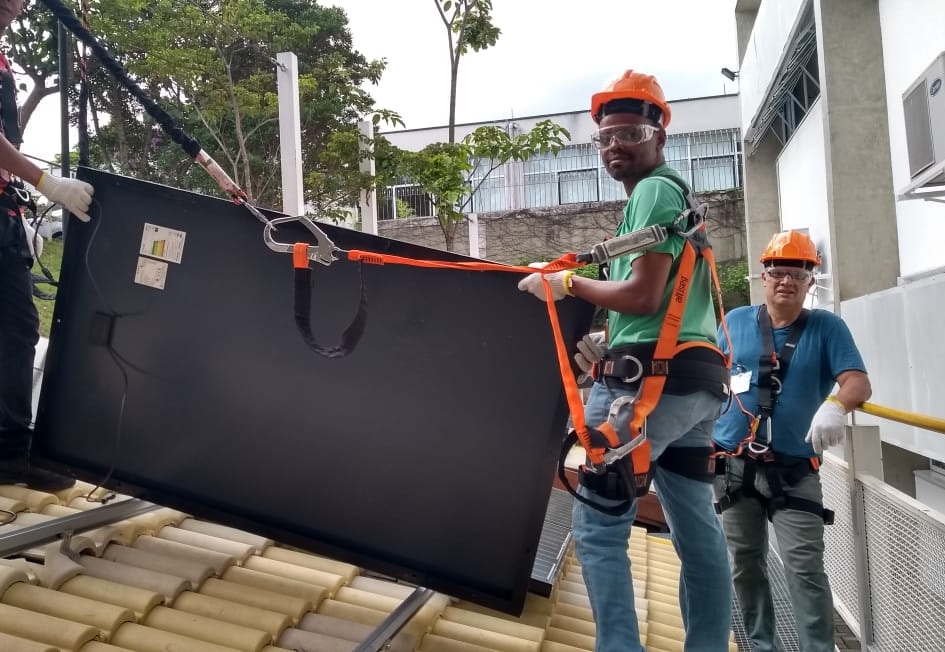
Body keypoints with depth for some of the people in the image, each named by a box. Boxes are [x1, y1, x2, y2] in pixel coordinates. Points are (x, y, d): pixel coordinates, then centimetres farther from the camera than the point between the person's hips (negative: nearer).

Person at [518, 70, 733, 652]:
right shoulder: (677, 193, 23)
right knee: (698, 527, 14)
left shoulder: (654, 191, -6)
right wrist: (608, 347, 19)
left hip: (652, 379, -10)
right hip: (693, 377, 10)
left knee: (598, 523, -4)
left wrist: (567, 284, -4)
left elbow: (642, 296, -16)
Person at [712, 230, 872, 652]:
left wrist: (835, 405, -36)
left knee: (805, 568, -7)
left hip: (794, 470, -3)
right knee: (745, 565, 13)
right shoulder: (735, 322, 4)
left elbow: (859, 382, -14)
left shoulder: (826, 327, -2)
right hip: (734, 466, 3)